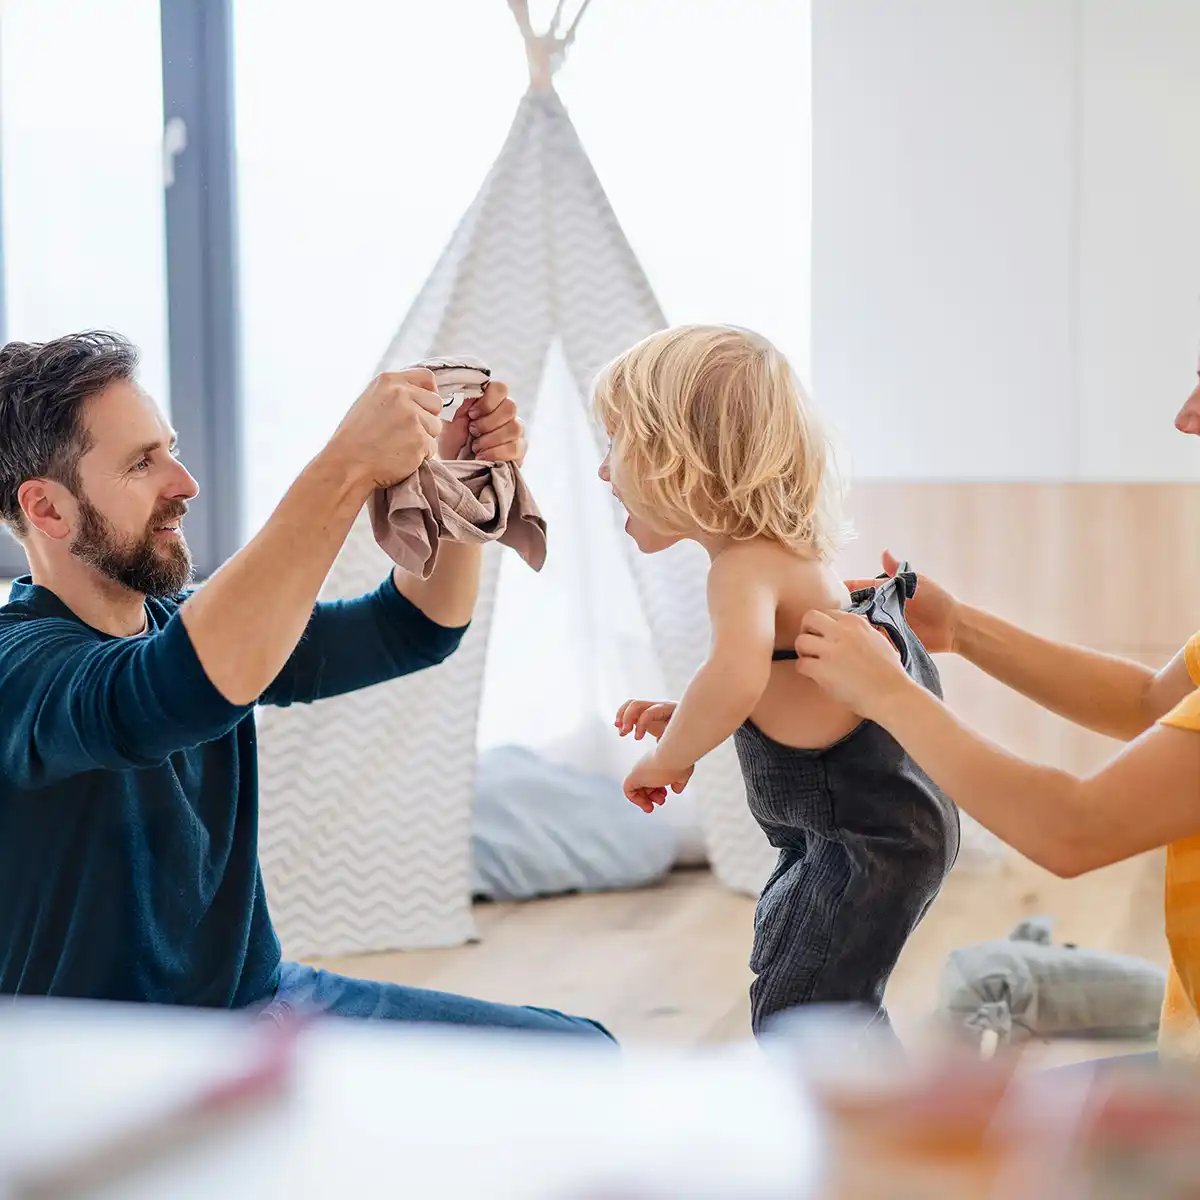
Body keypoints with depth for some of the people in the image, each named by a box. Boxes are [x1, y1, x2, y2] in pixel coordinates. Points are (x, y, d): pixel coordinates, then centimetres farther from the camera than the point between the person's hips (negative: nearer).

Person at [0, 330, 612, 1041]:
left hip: (262, 997, 8)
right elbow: (179, 694, -39)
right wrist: (348, 469, -37)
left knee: (580, 1056, -2)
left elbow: (411, 628, 11)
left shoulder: (185, 624, 7)